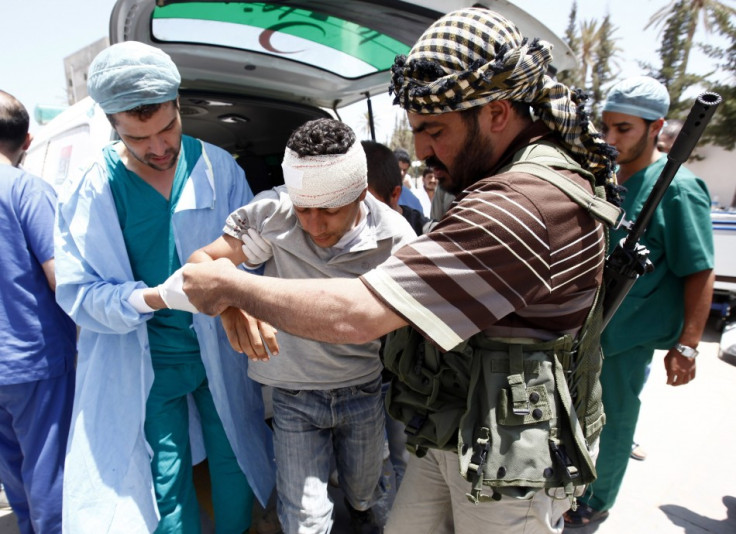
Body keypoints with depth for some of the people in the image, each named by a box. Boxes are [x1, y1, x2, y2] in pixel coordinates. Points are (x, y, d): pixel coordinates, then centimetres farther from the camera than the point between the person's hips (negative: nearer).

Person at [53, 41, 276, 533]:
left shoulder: (218, 167, -6)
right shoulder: (88, 194, -8)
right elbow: (78, 292, -8)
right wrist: (153, 298, -27)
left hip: (222, 349, 2)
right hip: (146, 364, -1)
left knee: (235, 464, 19)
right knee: (166, 487, 12)